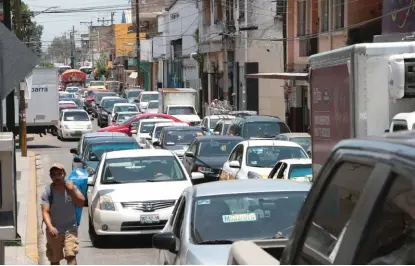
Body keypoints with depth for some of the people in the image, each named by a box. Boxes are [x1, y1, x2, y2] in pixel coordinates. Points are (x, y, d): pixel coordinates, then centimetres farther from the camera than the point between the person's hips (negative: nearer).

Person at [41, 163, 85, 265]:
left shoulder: (71, 187, -4)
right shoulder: (47, 192, -11)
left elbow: (81, 203, -9)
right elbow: (45, 212, -18)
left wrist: (72, 191, -21)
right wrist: (50, 226, -35)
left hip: (70, 229, 0)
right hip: (54, 230, 0)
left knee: (71, 256, -16)